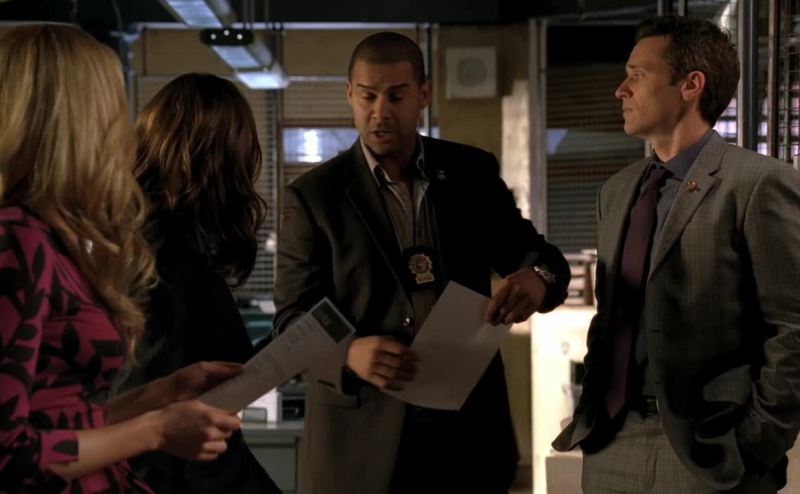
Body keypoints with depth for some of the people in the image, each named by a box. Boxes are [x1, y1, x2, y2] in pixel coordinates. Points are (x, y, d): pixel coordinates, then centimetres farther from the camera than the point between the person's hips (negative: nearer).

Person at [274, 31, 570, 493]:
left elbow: (530, 251, 5)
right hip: (362, 439, -2)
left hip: (469, 426, 3)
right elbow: (294, 320, -5)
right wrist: (350, 353, -26)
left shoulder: (474, 172, 5)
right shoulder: (314, 195, -3)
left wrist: (536, 276, -20)